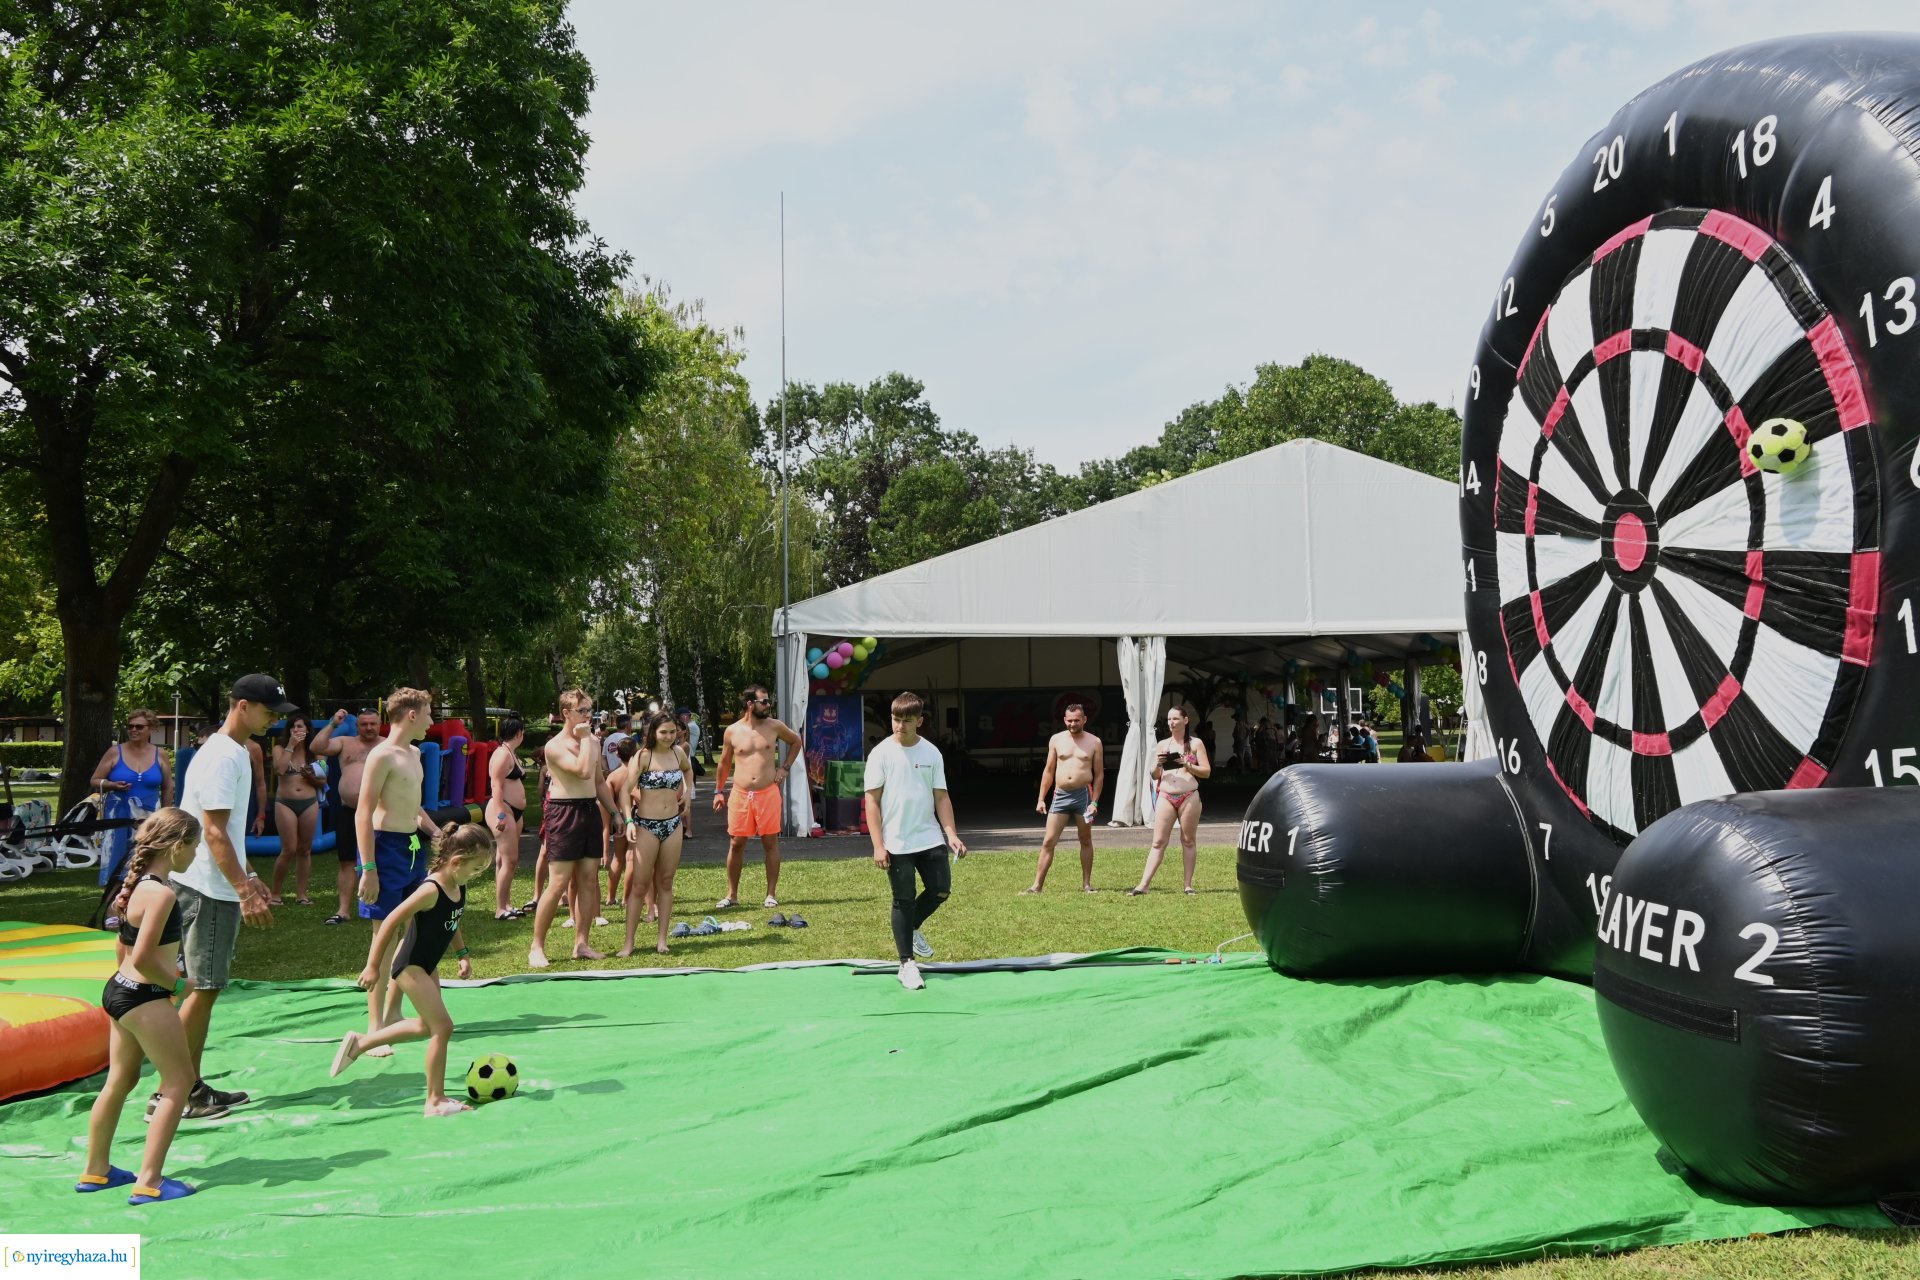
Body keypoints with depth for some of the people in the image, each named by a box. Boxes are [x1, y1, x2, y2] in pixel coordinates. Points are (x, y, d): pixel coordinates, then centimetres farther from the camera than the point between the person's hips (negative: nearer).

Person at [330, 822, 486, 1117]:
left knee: (427, 1025, 22)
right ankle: (435, 1101, -3)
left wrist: (462, 954, 14)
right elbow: (391, 923, -25)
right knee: (443, 1026, -11)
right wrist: (373, 966, -21)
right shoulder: (430, 890, -28)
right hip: (409, 966, -10)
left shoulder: (458, 887, -1)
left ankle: (360, 1042, 36)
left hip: (427, 965, 10)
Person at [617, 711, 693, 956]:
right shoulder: (643, 756, -10)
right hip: (646, 825, -5)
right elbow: (625, 789, -15)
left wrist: (688, 791, 14)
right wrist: (629, 821, -25)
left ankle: (662, 940, 13)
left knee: (665, 883, 8)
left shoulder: (678, 753, 5)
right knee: (640, 885, -3)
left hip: (673, 824, 5)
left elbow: (688, 769, 29)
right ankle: (629, 942, 2)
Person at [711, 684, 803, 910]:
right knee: (736, 844, 4)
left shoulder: (774, 726, 2)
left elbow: (796, 741, 19)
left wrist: (785, 767, 9)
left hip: (768, 793, 0)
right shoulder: (732, 731, 1)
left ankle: (771, 894, 12)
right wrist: (718, 791, 14)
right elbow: (725, 763, 14)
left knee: (771, 842, 3)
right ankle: (732, 895, 15)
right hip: (740, 795, 0)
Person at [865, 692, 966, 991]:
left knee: (941, 890, 1)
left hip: (930, 839, 3)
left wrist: (951, 833, -3)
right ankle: (907, 964, 11)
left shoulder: (931, 753, 3)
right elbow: (872, 801, -6)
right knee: (903, 900, 1)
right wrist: (878, 845, -12)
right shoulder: (882, 753, -6)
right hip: (897, 843, -3)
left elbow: (941, 797, 7)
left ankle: (912, 929, 30)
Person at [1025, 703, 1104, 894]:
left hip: (1083, 794, -1)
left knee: (1086, 841, 7)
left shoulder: (1094, 742, 2)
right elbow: (1048, 771, 11)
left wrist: (1095, 802, -8)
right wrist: (1041, 799, 6)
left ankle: (1086, 884, 16)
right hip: (1060, 795, 1)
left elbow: (1099, 774, 2)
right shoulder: (1056, 740, 6)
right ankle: (1037, 885, 0)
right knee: (1048, 842, -2)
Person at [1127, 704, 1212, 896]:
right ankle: (1144, 884, -4)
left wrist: (1188, 766, -14)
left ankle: (1188, 885, 10)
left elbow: (1207, 772, 2)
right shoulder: (1162, 745, 12)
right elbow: (1154, 776, 15)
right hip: (1166, 797, 2)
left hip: (1189, 797, -2)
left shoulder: (1196, 744, 5)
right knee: (1158, 842, -1)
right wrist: (1157, 765, -7)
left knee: (1189, 841, 4)